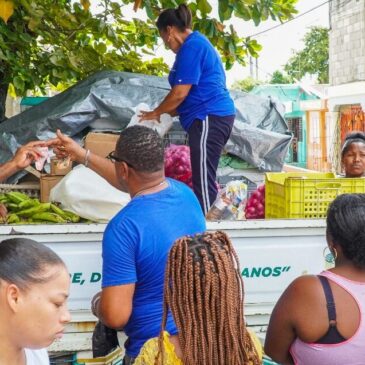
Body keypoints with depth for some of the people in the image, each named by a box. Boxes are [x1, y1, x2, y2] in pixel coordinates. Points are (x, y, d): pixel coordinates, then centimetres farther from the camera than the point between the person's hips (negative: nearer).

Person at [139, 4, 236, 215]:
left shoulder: (191, 46, -12)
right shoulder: (198, 43, 20)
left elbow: (180, 93, -16)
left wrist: (156, 113, -1)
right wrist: (165, 113, 21)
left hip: (209, 118, -11)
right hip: (213, 117, 11)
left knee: (203, 180, -9)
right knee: (204, 178, 11)